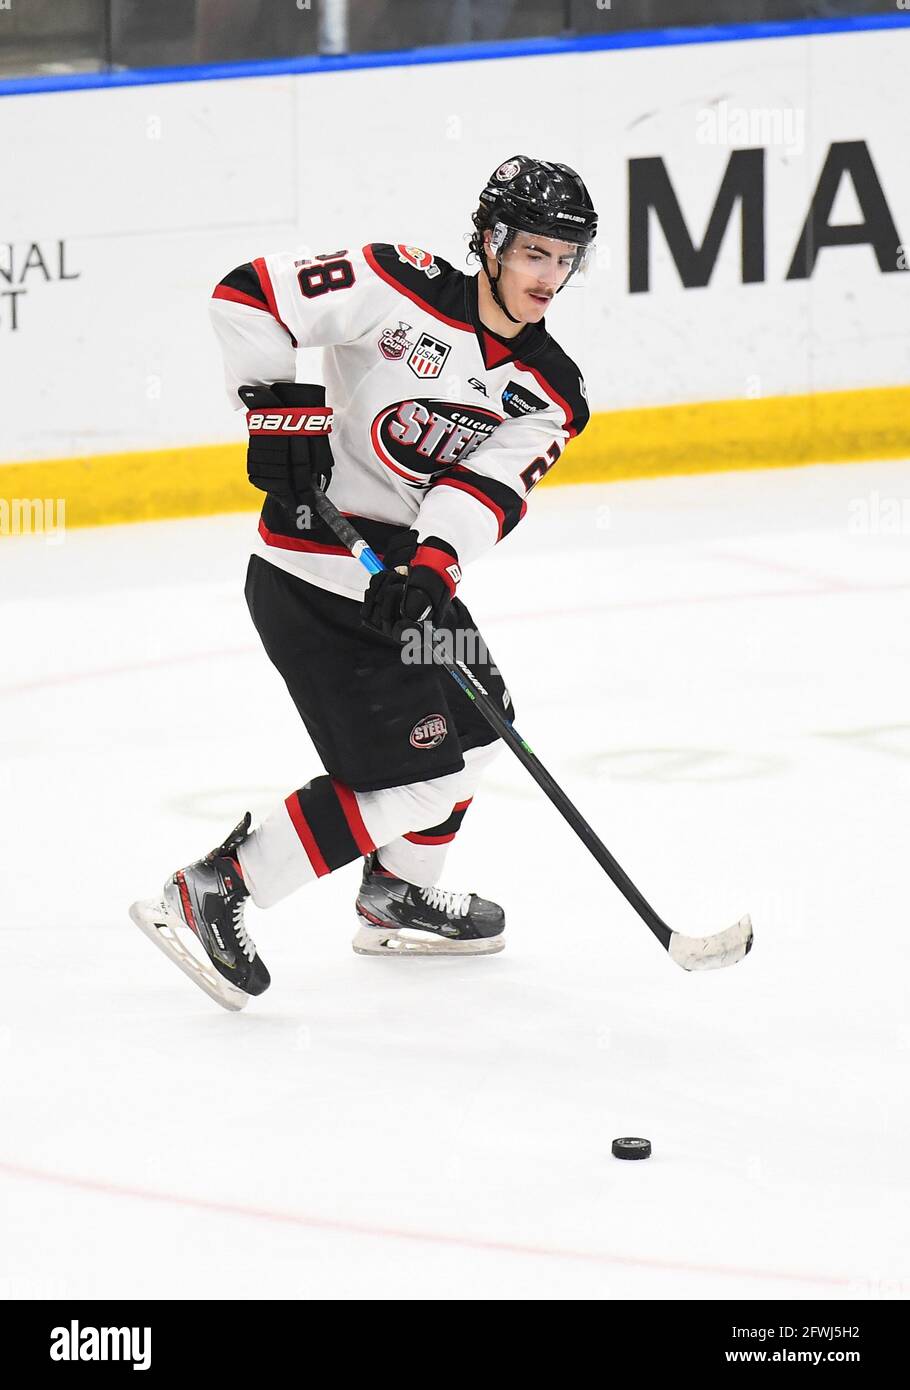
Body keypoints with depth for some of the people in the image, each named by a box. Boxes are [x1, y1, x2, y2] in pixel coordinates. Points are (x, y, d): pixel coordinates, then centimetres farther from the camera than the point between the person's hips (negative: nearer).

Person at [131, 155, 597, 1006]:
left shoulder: (548, 392, 3)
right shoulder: (402, 290, -15)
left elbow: (490, 487, -13)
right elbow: (249, 296, -15)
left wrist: (430, 568, -29)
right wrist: (277, 408, -23)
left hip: (408, 570, 9)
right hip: (316, 575, -9)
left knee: (473, 721, 25)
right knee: (407, 779, -12)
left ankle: (397, 900, 45)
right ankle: (209, 896, -8)